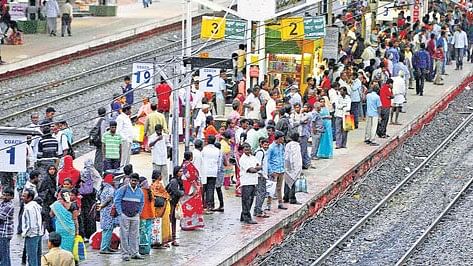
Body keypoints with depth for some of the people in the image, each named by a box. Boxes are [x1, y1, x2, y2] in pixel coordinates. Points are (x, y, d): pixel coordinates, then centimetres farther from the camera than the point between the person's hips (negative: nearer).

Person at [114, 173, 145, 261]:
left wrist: (139, 212, 11)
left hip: (135, 216, 5)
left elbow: (141, 203, 21)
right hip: (125, 215, -5)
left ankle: (134, 253, 13)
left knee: (134, 235, 7)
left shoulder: (140, 191, 9)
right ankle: (125, 254, 1)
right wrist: (120, 213, -7)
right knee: (124, 235, -2)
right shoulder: (123, 189, -7)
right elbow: (117, 200, -5)